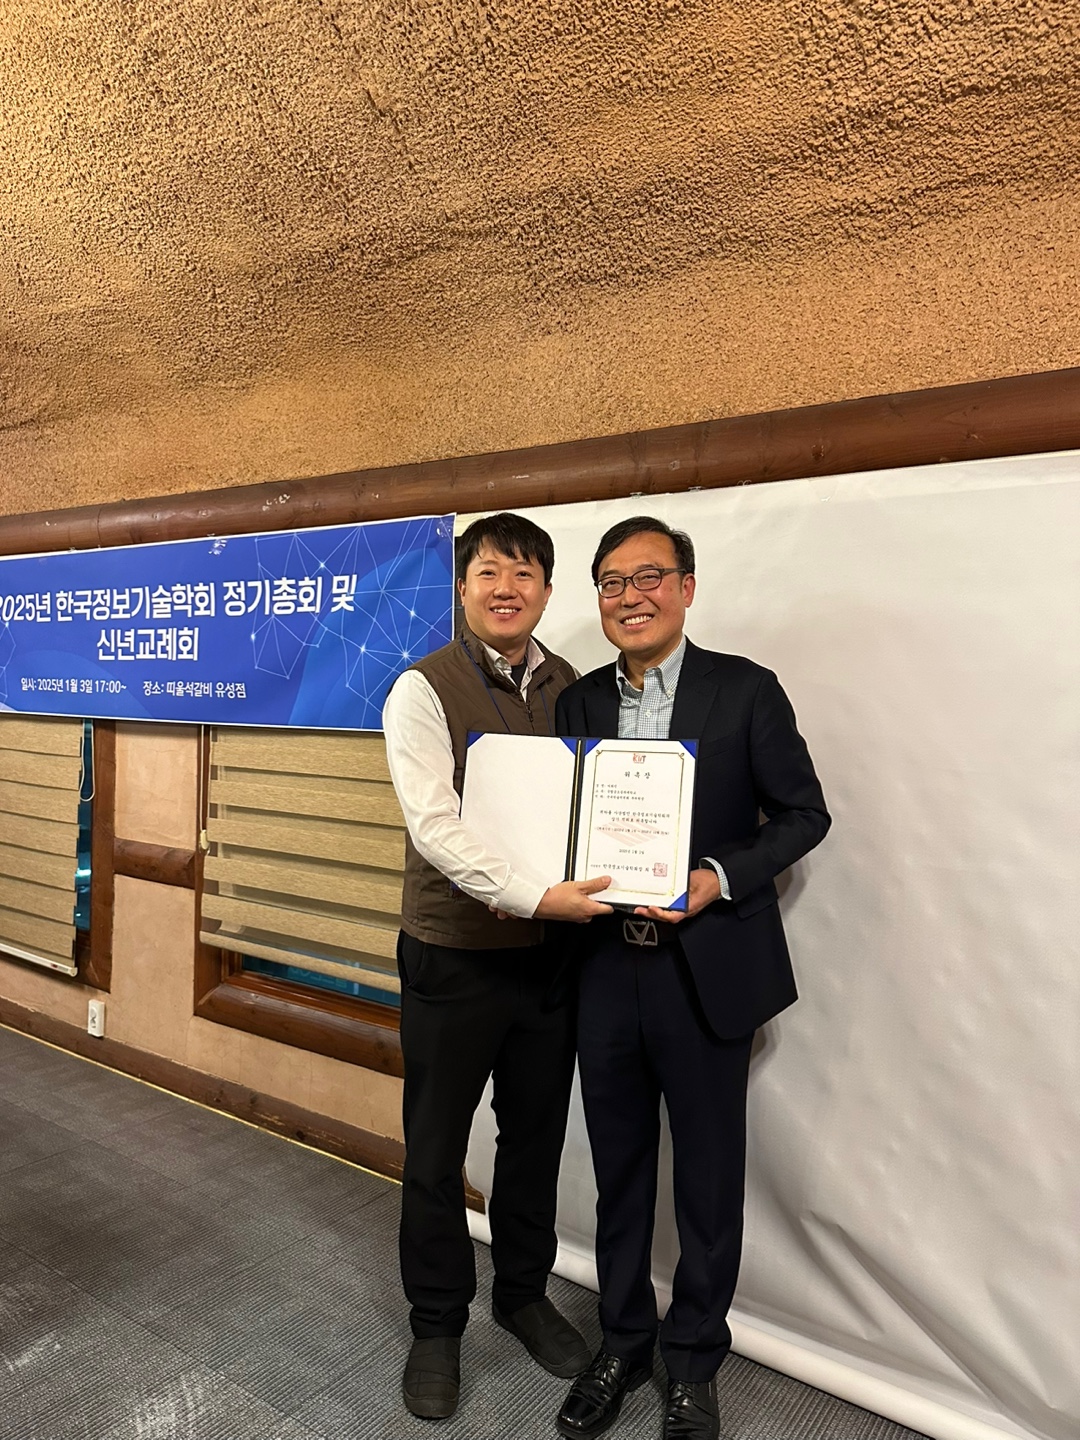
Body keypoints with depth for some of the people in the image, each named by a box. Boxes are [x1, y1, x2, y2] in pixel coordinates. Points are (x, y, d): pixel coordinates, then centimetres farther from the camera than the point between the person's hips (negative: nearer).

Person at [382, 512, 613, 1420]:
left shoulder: (572, 690, 4)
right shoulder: (424, 689, -10)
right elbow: (435, 826, -20)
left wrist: (611, 885, -12)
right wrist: (534, 895, -30)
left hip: (552, 951, 4)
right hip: (453, 956, -4)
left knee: (537, 1139, 20)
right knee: (436, 1150, 13)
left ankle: (524, 1294, 45)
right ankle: (437, 1326, 37)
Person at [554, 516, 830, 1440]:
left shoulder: (746, 690, -8)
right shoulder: (579, 700, 5)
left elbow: (805, 813, -6)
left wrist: (721, 878, -20)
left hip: (706, 972, -3)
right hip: (605, 968, 4)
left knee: (709, 1181, 15)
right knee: (619, 1173, 20)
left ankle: (694, 1364, 38)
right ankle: (623, 1343, 43)